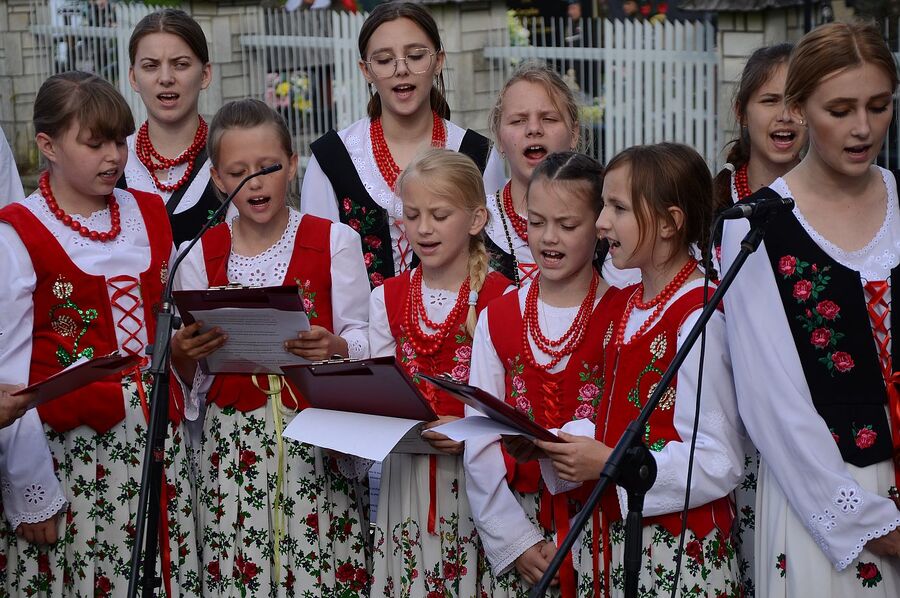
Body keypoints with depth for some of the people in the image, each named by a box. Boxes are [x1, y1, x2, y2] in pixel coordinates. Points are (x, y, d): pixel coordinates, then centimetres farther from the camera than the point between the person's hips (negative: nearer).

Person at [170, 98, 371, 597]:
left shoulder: (334, 242, 3)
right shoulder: (199, 256, 6)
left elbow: (364, 342, 1)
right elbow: (189, 376, 9)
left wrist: (335, 347, -19)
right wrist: (181, 354, -12)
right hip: (232, 443, 1)